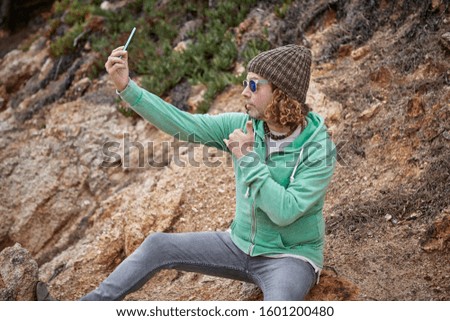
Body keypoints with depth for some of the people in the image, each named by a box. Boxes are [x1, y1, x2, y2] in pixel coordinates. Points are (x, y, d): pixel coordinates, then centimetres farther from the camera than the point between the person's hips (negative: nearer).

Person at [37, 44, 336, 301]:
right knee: (158, 245, 0)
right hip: (240, 244, 6)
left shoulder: (319, 150, -21)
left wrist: (247, 158, -28)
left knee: (278, 306, -38)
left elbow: (284, 212, -29)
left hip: (290, 257, -6)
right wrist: (126, 87, -17)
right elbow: (181, 124, -9)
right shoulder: (244, 125, -6)